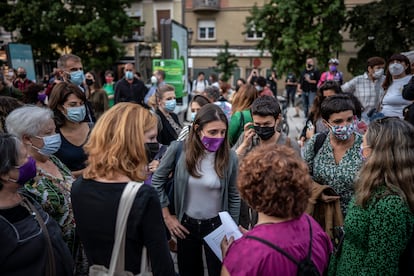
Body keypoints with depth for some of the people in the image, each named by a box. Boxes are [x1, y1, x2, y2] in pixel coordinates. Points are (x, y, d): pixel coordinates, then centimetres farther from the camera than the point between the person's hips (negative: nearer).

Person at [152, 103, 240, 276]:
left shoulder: (229, 156, -14)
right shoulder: (179, 149, -16)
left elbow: (234, 196, -2)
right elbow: (157, 181, -4)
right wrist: (167, 216, -2)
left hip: (216, 225, 0)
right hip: (186, 224, 1)